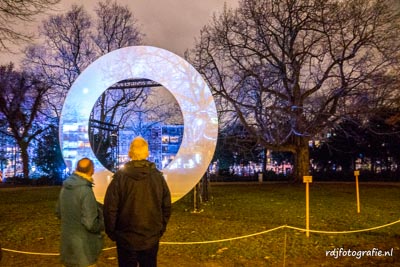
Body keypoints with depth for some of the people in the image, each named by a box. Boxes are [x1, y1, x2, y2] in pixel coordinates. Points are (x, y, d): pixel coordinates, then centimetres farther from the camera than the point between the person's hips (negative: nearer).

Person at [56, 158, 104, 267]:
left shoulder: (65, 187, 0)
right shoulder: (85, 190, -25)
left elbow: (58, 212, 13)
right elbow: (91, 224, -25)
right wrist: (104, 223, -6)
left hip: (67, 246, 7)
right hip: (83, 249, -7)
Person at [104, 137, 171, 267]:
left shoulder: (120, 177, -11)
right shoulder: (158, 177, -3)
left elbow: (110, 209, -11)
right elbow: (166, 207, 1)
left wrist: (111, 232, 3)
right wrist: (160, 230, 13)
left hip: (126, 239, -2)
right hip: (152, 239, 2)